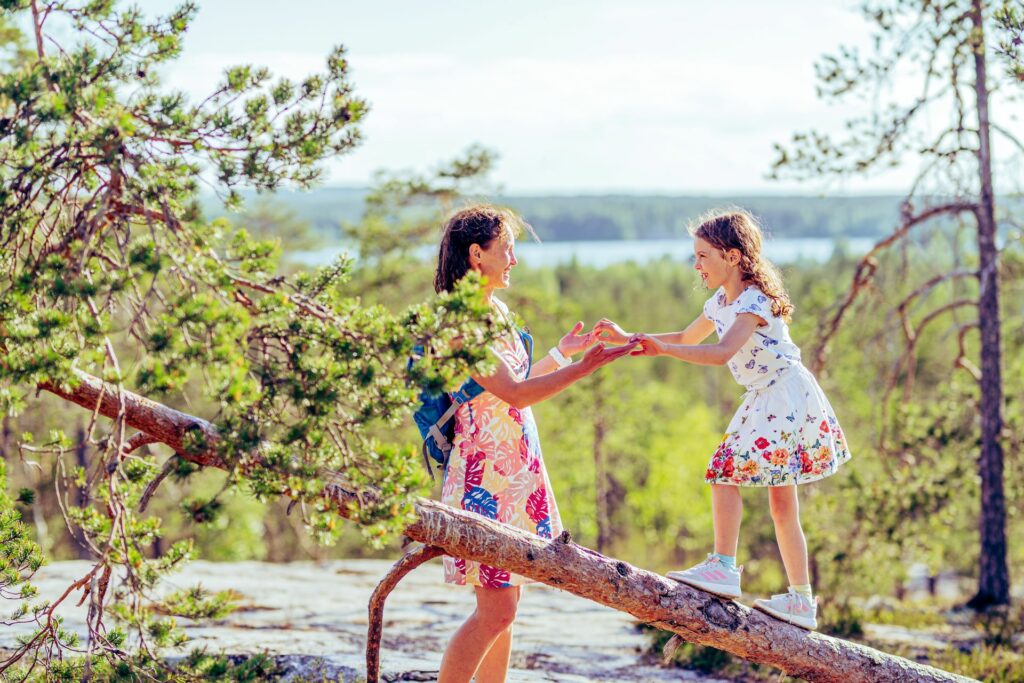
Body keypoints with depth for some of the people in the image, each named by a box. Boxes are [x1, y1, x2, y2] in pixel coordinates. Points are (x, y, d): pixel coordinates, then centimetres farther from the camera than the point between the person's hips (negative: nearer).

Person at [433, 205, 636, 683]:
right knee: (496, 608, -9)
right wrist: (583, 367, -22)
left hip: (516, 472, 9)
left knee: (503, 600, 11)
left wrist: (560, 353, 25)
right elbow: (513, 393, -21)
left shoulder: (496, 312, 12)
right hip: (485, 473, -9)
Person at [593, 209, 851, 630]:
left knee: (726, 470, -20)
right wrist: (628, 338, 18)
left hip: (787, 394, -10)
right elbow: (688, 338, 27)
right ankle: (801, 602, 13)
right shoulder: (721, 302, 11)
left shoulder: (754, 300, -18)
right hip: (764, 401, 10)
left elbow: (723, 352, -33)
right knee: (781, 504, 9)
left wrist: (663, 349, -40)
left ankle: (723, 567, -21)